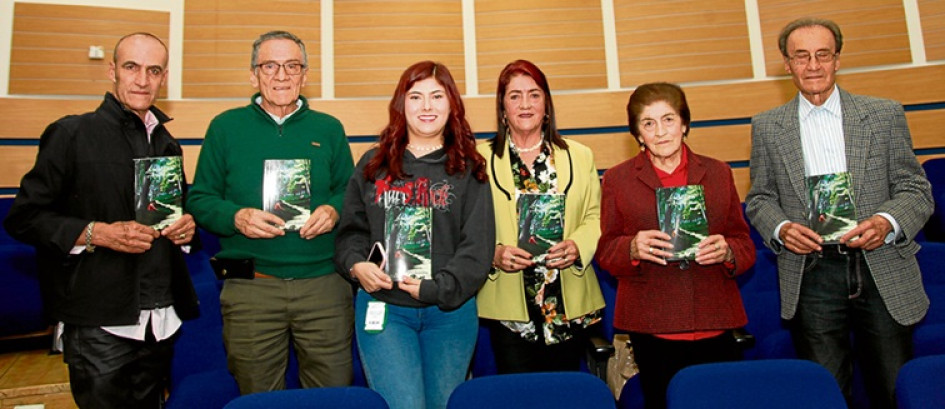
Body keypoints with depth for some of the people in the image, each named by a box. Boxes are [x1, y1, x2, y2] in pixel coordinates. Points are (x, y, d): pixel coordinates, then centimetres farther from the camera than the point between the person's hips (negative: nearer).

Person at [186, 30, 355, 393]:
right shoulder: (225, 127, 7)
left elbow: (351, 193, 13)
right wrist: (236, 217, -13)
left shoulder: (328, 129, 10)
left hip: (324, 283, 1)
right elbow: (199, 200, 6)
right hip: (249, 287, 0)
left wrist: (334, 210, -9)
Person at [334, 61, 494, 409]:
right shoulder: (374, 165, 8)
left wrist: (436, 288, -15)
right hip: (383, 308, 0)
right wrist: (356, 264, -9)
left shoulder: (469, 170, 2)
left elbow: (478, 247, -5)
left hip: (450, 311, 0)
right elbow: (351, 230, 11)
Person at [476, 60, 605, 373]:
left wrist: (577, 246, -13)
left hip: (569, 308, 2)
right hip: (508, 306, -2)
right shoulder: (481, 159, 2)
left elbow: (596, 216, 5)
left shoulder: (580, 156, 10)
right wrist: (494, 254, -18)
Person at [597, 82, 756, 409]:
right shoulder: (617, 179, 6)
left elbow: (745, 244, 13)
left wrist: (727, 251, -10)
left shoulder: (718, 173, 12)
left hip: (715, 325, 2)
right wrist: (633, 248, -16)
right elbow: (605, 252, 5)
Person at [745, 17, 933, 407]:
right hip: (811, 273, 0)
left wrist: (887, 222, -15)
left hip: (882, 271, 1)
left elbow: (916, 190, 5)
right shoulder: (766, 126, 6)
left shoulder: (885, 114, 7)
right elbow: (760, 198, 10)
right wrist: (781, 229, -11)